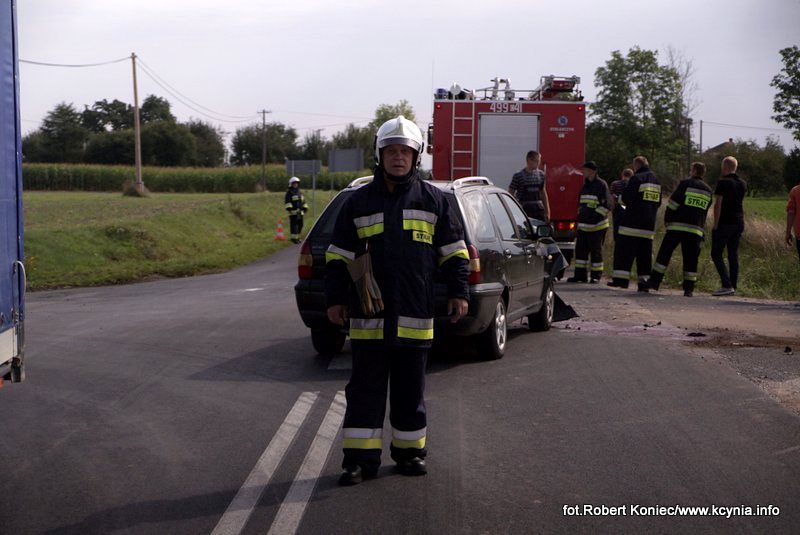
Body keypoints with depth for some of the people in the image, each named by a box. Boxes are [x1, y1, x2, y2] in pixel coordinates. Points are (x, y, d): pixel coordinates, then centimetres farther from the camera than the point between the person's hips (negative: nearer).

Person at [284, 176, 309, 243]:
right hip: (293, 212, -7)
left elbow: (303, 201, 27)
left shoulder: (300, 192, 20)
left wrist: (305, 208, 20)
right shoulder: (289, 192, -3)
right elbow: (287, 201, -11)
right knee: (294, 225, -10)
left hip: (300, 212, 7)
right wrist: (289, 208, -20)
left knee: (300, 224, 9)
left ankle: (297, 237, 19)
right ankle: (294, 238, -9)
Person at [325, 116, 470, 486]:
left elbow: (454, 250, 10)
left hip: (414, 315, 0)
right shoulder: (359, 202, 7)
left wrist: (458, 292, 2)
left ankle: (409, 451, 21)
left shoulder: (433, 200, 7)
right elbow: (338, 255, 9)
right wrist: (335, 298, 3)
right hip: (368, 316, 0)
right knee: (365, 388, 2)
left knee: (410, 389, 9)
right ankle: (360, 458, 7)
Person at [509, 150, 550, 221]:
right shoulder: (518, 176, -6)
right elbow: (510, 194, -3)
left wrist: (547, 212, 14)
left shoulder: (540, 175, 10)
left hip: (539, 210, 5)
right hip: (524, 211, -5)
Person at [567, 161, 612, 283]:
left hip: (597, 226, -8)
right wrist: (580, 215, 19)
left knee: (596, 251, -1)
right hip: (583, 226, 8)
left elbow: (607, 204, -14)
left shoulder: (601, 185, -8)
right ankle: (580, 274, 11)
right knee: (580, 249, 6)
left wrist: (596, 215, -19)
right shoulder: (585, 186, 17)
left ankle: (596, 275, 6)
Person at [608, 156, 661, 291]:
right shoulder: (656, 181, 15)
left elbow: (626, 198, -14)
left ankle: (620, 279, -7)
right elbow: (658, 202, 20)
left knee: (624, 251, -2)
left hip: (632, 224, -7)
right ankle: (644, 281, 2)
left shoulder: (637, 178, -8)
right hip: (649, 225, 7)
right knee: (645, 254, 7)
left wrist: (619, 199, 6)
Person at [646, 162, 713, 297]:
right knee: (690, 259, 5)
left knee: (664, 253, 2)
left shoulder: (686, 183, -2)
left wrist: (667, 219, 4)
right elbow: (705, 211, 19)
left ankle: (655, 281, 0)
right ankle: (689, 288, 1)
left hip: (677, 225, -4)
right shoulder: (708, 190, 15)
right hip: (696, 229, 4)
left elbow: (673, 203, -5)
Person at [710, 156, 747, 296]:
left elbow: (718, 204, -15)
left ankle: (727, 285, -14)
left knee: (716, 254, -3)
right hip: (739, 223, 7)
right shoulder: (743, 184, 11)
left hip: (724, 223, -7)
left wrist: (715, 224, -12)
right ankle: (733, 286, 8)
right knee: (733, 255, 10)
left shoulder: (723, 182, -11)